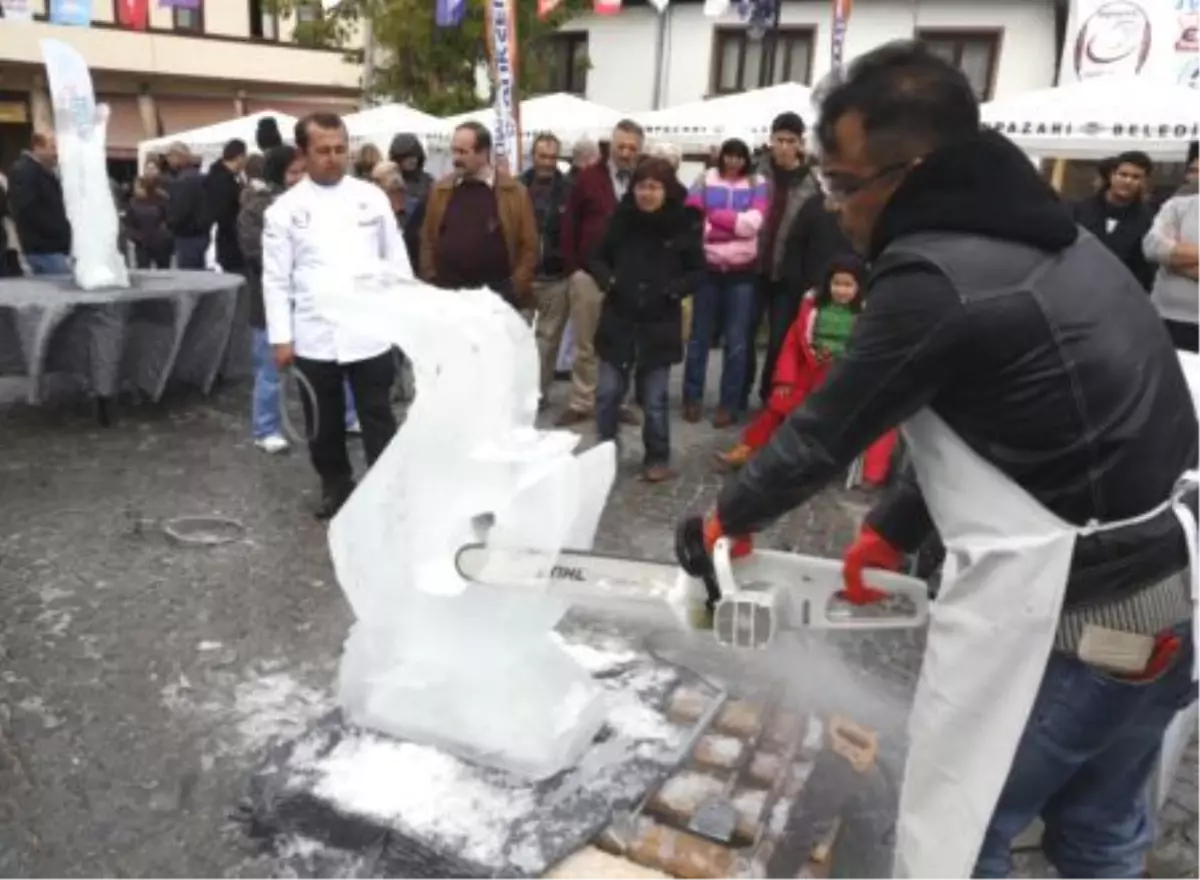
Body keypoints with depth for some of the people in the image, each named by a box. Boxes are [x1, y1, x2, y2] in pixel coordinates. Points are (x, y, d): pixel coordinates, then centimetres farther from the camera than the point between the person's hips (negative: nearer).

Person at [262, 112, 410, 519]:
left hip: (371, 332, 0)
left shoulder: (372, 197, 4)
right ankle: (335, 485, 31)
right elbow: (276, 278, 1)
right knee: (324, 422, 13)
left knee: (378, 418, 5)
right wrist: (281, 337, -4)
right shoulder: (285, 208, 0)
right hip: (315, 338, 0)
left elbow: (397, 261, 8)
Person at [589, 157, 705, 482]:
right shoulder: (620, 220, -1)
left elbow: (698, 271, 2)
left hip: (659, 325, -2)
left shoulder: (682, 226, -6)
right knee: (608, 392, 6)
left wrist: (675, 289, -16)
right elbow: (597, 258, 9)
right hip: (618, 320, 2)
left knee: (654, 398, 6)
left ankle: (657, 458, 22)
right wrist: (607, 279, -11)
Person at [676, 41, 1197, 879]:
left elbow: (825, 431, -9)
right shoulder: (1046, 235, 8)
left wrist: (728, 519, 8)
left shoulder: (933, 277, -20)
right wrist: (891, 532, 17)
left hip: (1078, 613, -9)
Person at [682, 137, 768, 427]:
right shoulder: (705, 180, 5)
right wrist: (734, 221, -17)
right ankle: (692, 398, 19)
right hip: (708, 267, 0)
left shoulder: (757, 184, 5)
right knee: (699, 336, 7)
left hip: (742, 271, 0)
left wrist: (714, 216, -9)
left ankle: (729, 404, 11)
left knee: (737, 341, 2)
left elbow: (752, 223, -10)